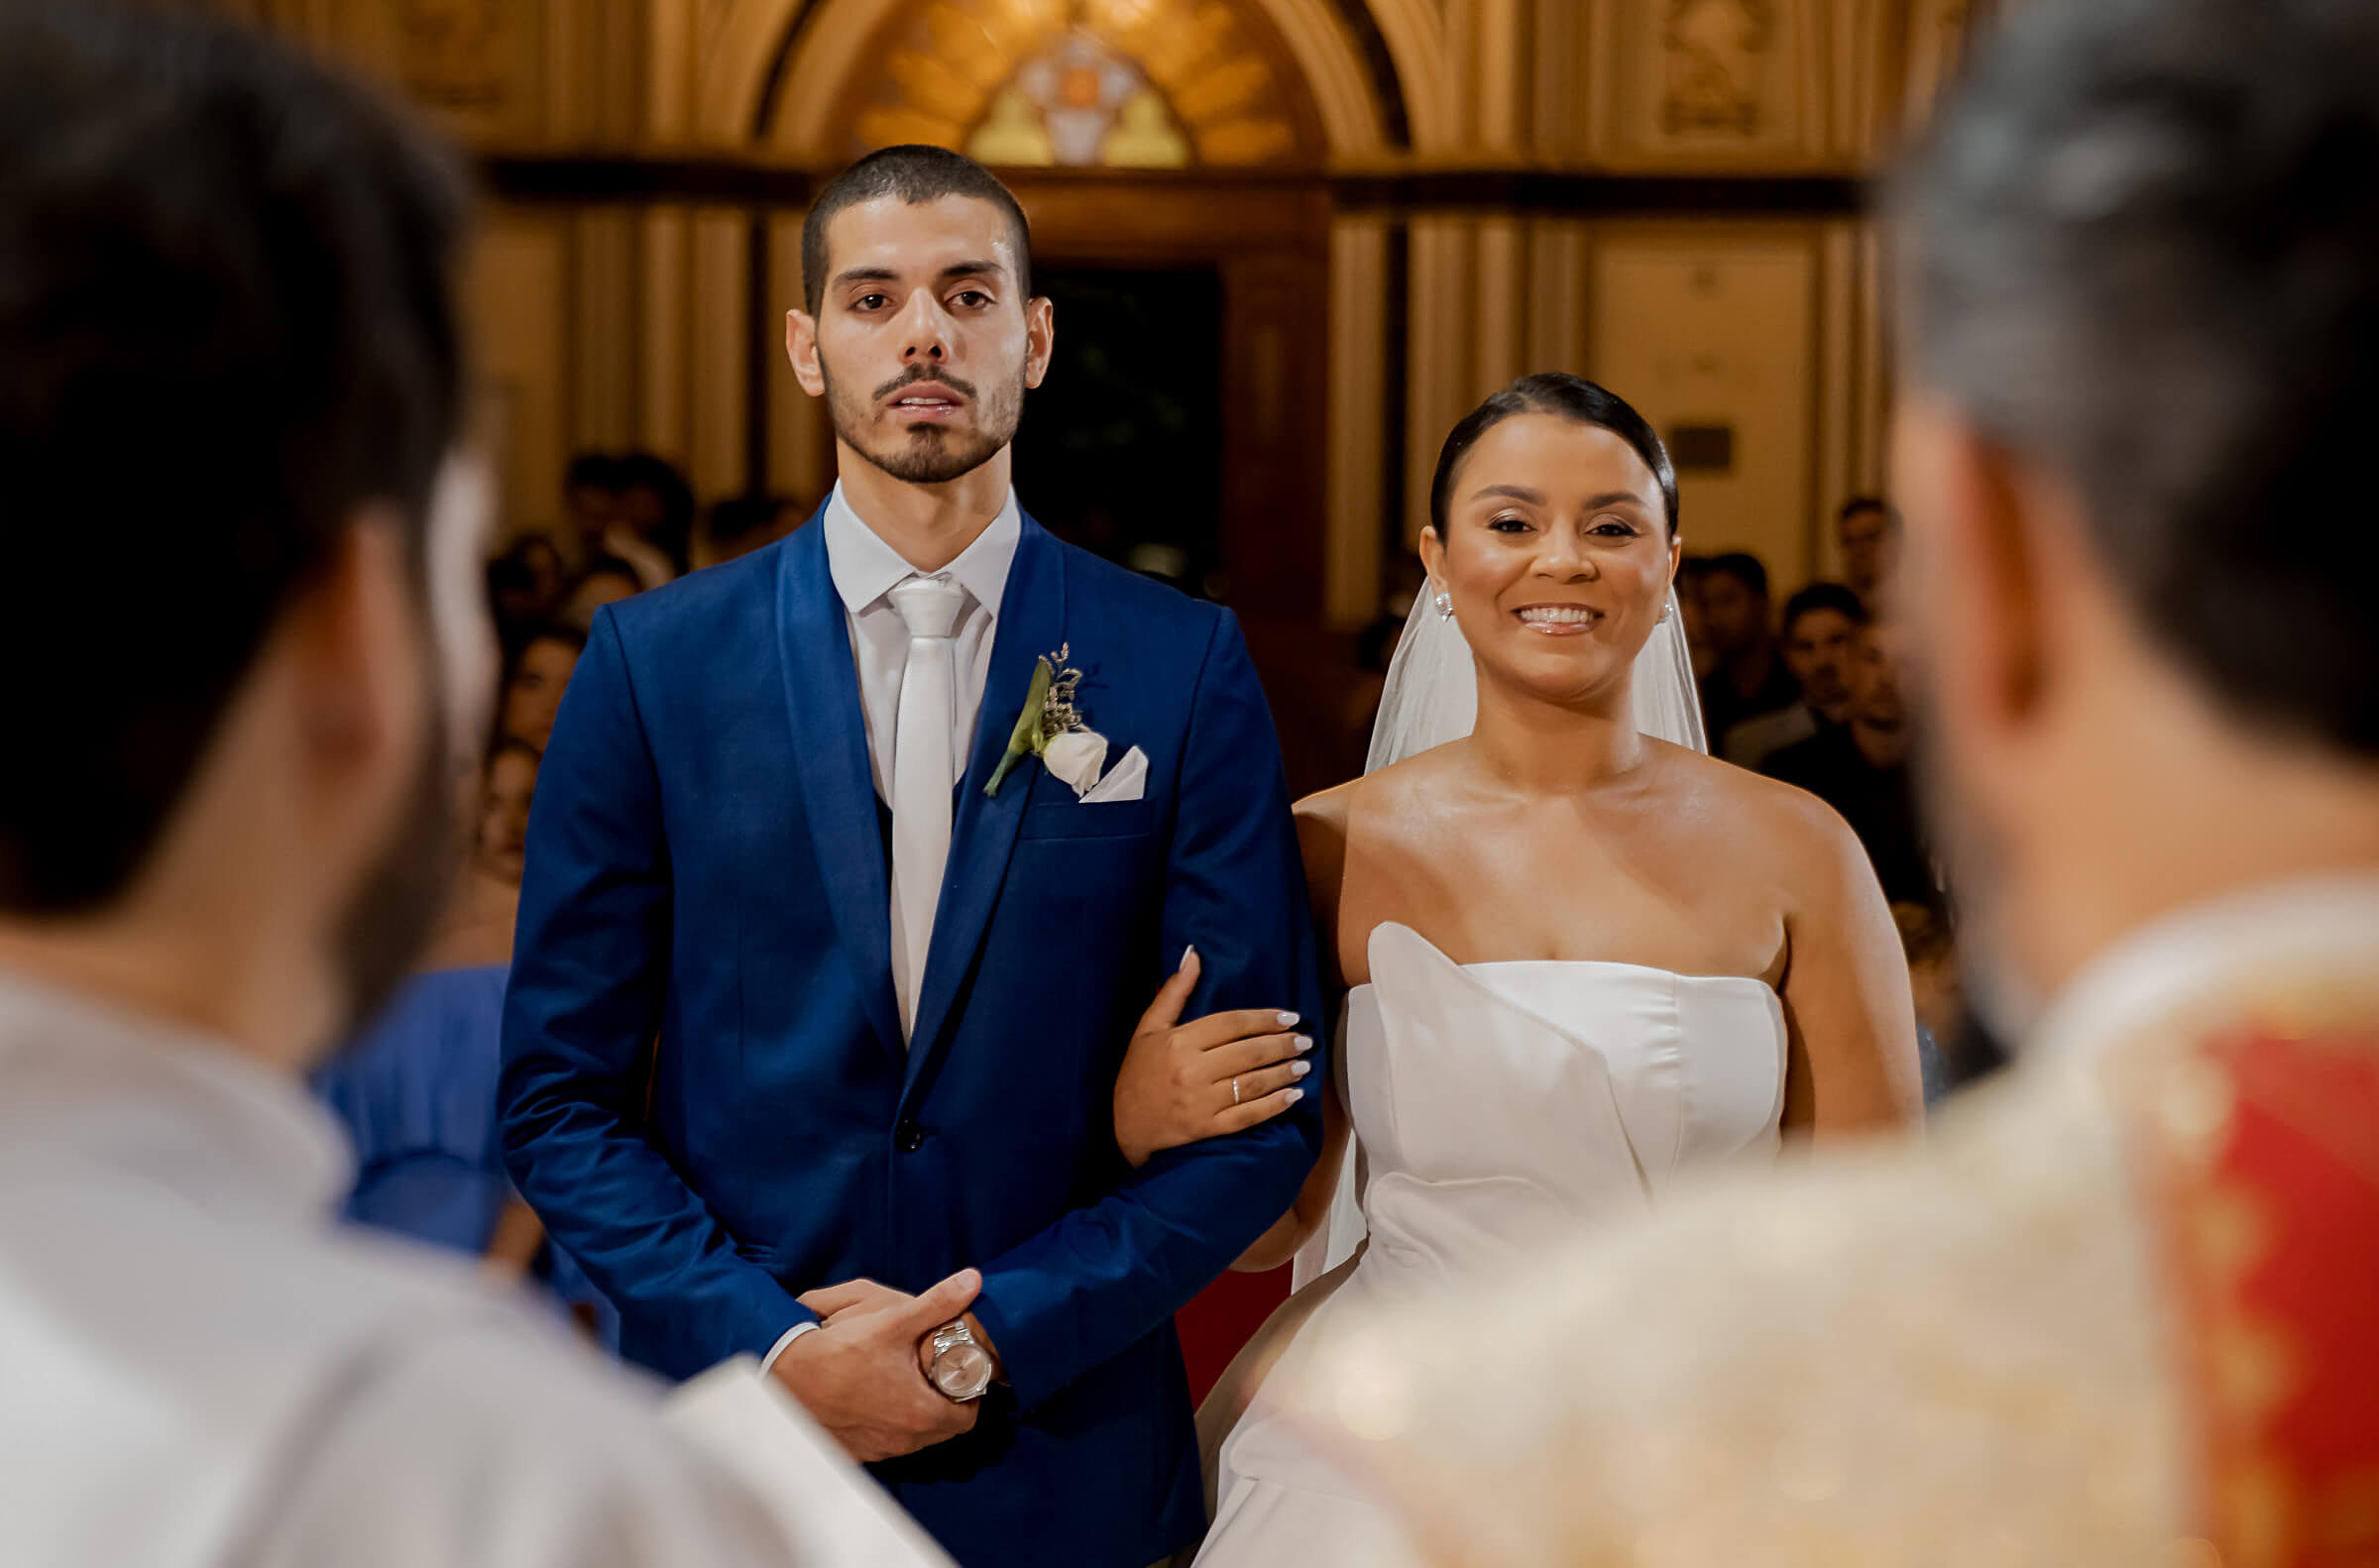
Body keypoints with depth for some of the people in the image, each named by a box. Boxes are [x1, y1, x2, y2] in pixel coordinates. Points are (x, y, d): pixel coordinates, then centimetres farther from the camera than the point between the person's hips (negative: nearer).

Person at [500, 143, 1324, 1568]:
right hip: (734, 1443, 0)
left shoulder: (1185, 666, -2)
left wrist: (997, 1337, -12)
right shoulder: (651, 661, 0)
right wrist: (767, 1347, -13)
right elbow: (561, 1091, 0)